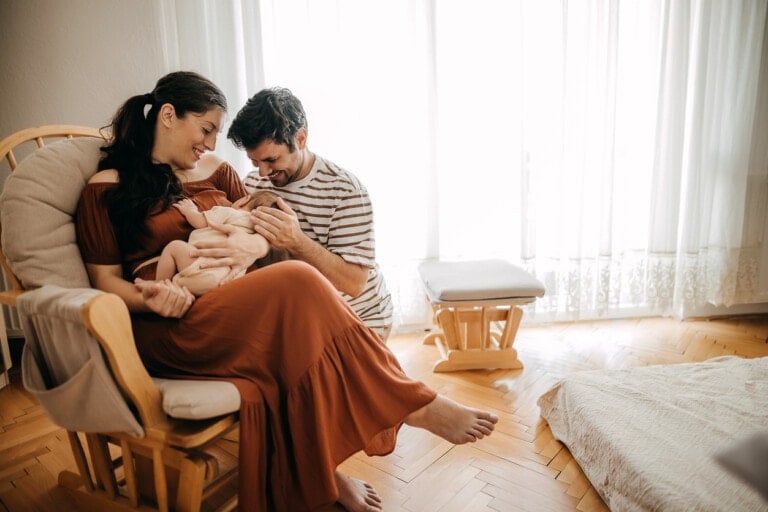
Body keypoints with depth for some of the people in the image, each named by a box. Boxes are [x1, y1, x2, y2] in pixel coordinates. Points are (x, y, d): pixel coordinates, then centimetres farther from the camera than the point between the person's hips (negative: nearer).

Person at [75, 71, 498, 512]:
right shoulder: (107, 187, 4)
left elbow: (262, 228, 14)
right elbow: (106, 280, 2)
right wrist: (151, 299, -20)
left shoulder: (217, 171, 17)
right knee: (294, 284, -30)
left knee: (284, 353, -31)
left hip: (234, 307, 5)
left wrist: (256, 245, -11)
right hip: (168, 328, -5)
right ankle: (415, 406, -20)